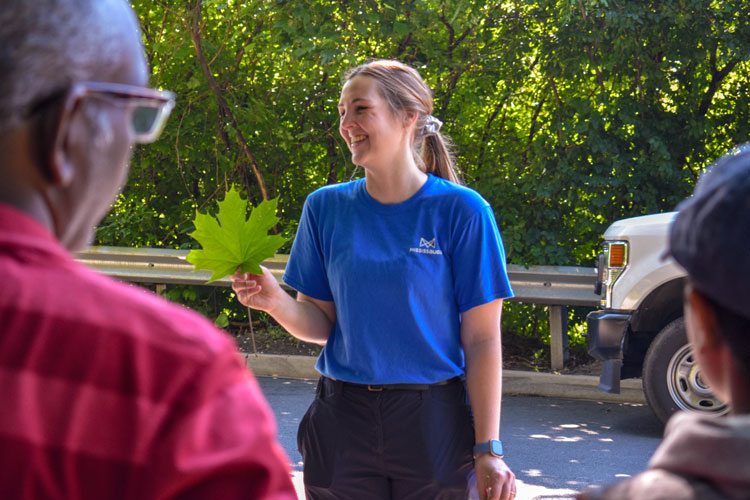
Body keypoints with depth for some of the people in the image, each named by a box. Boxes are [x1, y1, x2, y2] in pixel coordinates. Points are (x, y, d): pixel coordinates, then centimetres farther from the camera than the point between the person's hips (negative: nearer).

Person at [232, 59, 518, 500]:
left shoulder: (460, 211, -6)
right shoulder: (327, 207, 5)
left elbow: (481, 339, -6)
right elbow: (322, 324, 7)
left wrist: (488, 449, -10)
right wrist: (276, 302, -14)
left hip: (431, 424, -3)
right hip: (343, 419, 3)